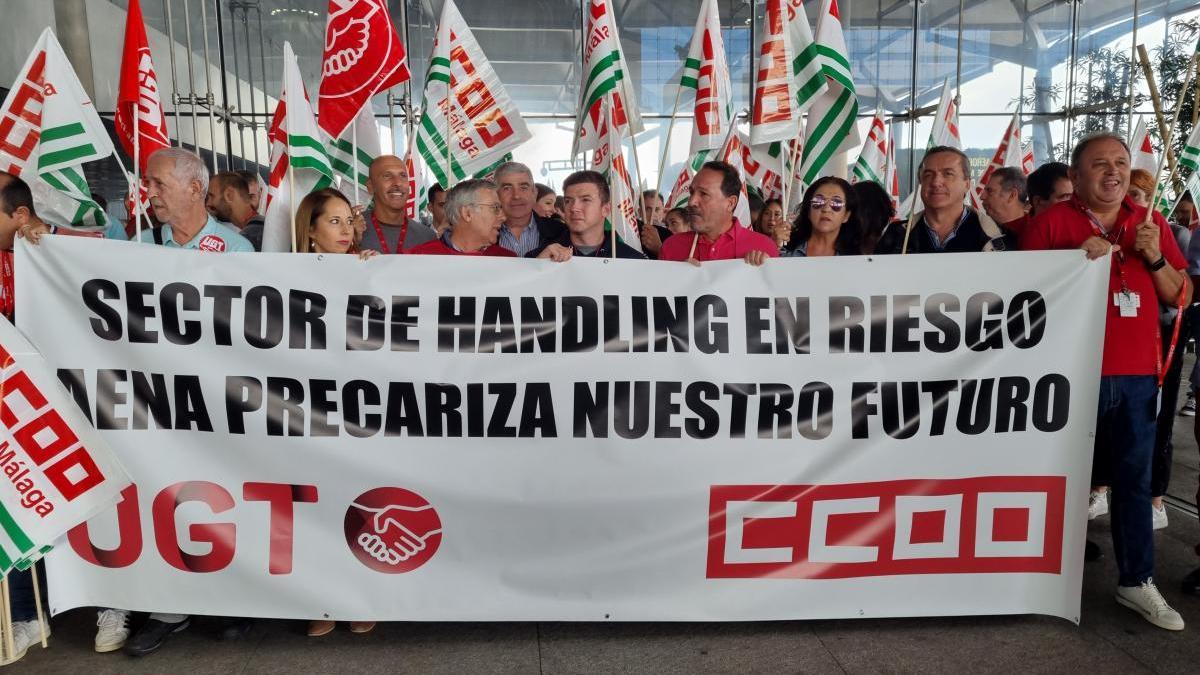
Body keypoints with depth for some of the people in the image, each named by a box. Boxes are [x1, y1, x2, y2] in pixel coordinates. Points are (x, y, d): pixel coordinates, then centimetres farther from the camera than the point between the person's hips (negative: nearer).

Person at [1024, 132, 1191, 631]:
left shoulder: (1151, 224, 11)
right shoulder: (1051, 222, -3)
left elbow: (1180, 297, 11)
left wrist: (1156, 258, -6)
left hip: (1137, 374, 4)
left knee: (1134, 478, 10)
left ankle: (1137, 582, 20)